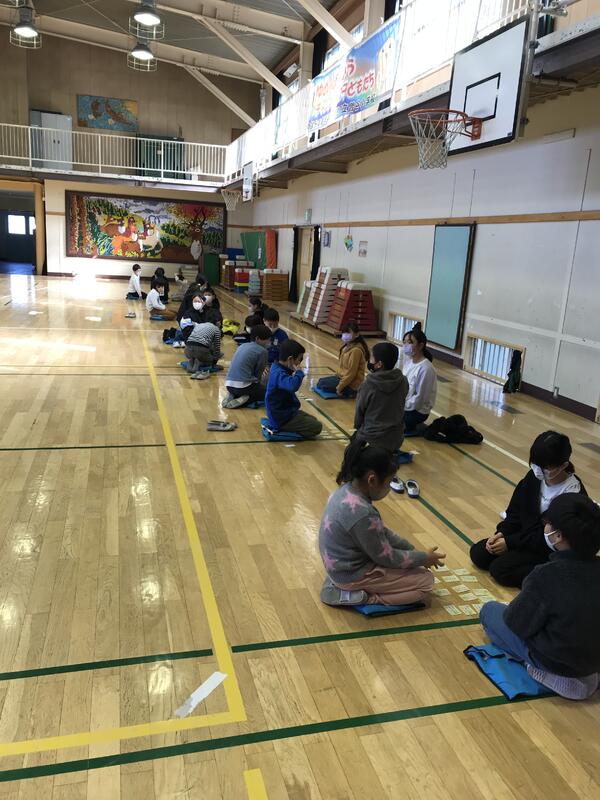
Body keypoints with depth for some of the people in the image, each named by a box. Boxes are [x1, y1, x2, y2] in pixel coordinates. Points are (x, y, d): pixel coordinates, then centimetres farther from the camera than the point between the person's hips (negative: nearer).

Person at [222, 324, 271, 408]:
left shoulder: (242, 346, 15)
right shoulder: (262, 351, -6)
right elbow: (258, 375, -1)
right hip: (243, 386, -7)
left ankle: (232, 396, 7)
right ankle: (246, 400, -9)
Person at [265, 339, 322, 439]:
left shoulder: (278, 367, 2)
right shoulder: (279, 374, -28)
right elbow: (293, 386, -50)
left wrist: (295, 372, 2)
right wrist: (298, 372, -30)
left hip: (283, 412, 10)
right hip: (282, 419, -10)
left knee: (313, 420, 22)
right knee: (317, 426, -5)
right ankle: (280, 430, -5)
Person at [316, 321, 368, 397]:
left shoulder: (355, 350, -24)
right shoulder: (347, 346, 5)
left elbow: (351, 373, -23)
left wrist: (339, 388, -20)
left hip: (350, 385, -10)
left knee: (321, 384, -10)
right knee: (321, 380, 14)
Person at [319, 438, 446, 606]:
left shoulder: (347, 490, -5)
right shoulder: (363, 514, -33)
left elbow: (380, 531, 8)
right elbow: (386, 558, -18)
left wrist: (410, 549, 6)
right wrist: (423, 558, -5)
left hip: (344, 566, 9)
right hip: (353, 574, -9)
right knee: (425, 582, -1)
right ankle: (355, 596, -7)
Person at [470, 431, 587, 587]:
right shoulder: (534, 477, -9)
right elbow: (516, 511, 3)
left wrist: (510, 542, -20)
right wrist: (501, 533, -13)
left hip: (549, 550, -7)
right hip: (525, 536, 7)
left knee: (499, 568, -19)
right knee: (478, 553, -3)